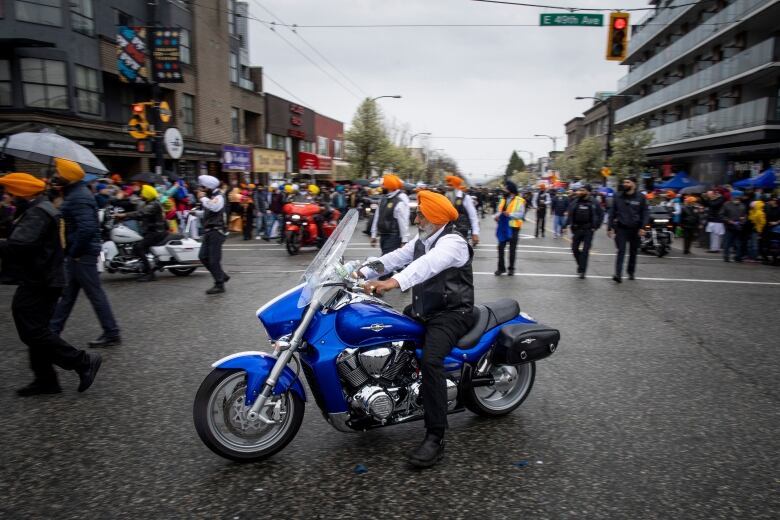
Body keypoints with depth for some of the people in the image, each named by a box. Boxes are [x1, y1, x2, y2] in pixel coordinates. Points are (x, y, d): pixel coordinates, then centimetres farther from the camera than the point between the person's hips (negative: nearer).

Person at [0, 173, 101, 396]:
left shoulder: (37, 213, -18)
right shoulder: (36, 209, 17)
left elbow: (20, 245, -31)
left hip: (39, 283, -11)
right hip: (39, 280, 11)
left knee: (32, 331, -8)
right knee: (35, 330, 14)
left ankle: (83, 361, -4)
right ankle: (45, 379, 22)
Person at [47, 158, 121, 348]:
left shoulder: (78, 197, -18)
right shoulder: (75, 193, 15)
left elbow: (87, 227, -29)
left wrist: (75, 251, -19)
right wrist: (71, 251, 15)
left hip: (82, 254, -10)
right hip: (77, 253, 10)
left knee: (95, 294, -3)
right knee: (67, 294, 16)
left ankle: (112, 334, 5)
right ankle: (52, 332, 26)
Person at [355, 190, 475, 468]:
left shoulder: (452, 242, -17)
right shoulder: (421, 241, 15)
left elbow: (428, 264, -37)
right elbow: (394, 258, 5)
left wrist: (394, 282, -53)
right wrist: (361, 273, -9)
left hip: (451, 313, -9)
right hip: (421, 309, 9)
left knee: (430, 360, -30)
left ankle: (435, 437, -22)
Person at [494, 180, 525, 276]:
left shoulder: (519, 200, -8)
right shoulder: (502, 199, 9)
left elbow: (521, 214, -15)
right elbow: (498, 210, 11)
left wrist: (510, 214, -29)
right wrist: (497, 215, -11)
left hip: (513, 227, -4)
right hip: (503, 227, 4)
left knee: (512, 249, 7)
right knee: (501, 247, 3)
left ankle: (511, 268, 18)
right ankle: (501, 267, 12)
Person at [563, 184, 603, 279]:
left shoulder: (594, 203, -4)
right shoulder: (575, 202, 2)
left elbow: (601, 215, 3)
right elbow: (569, 215, 4)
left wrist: (596, 226, -4)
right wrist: (566, 225, -4)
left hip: (588, 230, -3)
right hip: (576, 229, 3)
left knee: (585, 250, -4)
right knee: (574, 249, 8)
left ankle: (582, 270, 2)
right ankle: (581, 264, 32)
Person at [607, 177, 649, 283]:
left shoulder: (640, 197, 1)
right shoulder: (618, 197, 5)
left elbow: (645, 213, 0)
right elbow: (612, 213, 7)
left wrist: (642, 227, -10)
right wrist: (610, 227, 3)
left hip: (635, 229, 0)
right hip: (621, 228, 0)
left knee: (633, 252, 11)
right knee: (621, 251, -9)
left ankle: (631, 272, 25)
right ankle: (618, 274, -15)